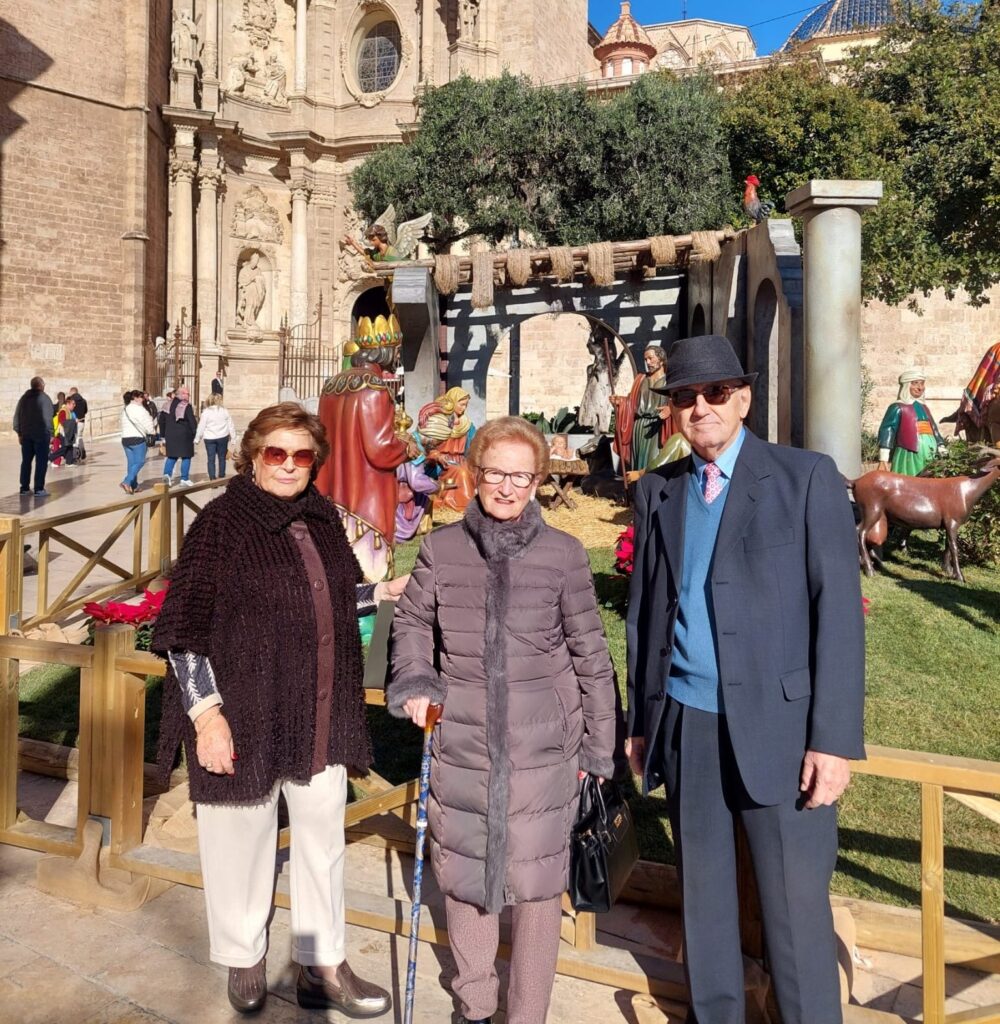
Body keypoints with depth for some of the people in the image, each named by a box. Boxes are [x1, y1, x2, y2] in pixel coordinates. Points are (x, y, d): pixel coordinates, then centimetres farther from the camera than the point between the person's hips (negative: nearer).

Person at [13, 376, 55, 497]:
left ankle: (24, 487, 18)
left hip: (26, 434, 6)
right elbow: (48, 417, -14)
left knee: (26, 461, 14)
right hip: (41, 434, -6)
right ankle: (39, 489, -5)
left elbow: (17, 416, 12)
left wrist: (19, 433, 15)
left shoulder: (23, 398, 12)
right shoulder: (44, 398, -8)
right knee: (41, 462, -3)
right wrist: (50, 433, -11)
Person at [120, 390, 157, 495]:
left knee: (131, 463, 10)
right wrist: (153, 431, 11)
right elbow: (148, 424, -9)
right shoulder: (139, 409, -9)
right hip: (137, 439, -9)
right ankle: (126, 482, -17)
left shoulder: (125, 410, 18)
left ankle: (134, 486, 10)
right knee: (140, 461, -5)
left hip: (125, 438, 9)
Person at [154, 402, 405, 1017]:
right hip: (246, 717, -5)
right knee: (243, 843, 13)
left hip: (321, 715, 5)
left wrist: (385, 592, 3)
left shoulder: (322, 518, 4)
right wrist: (206, 712, -17)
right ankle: (245, 960, 39)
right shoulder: (223, 522, -12)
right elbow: (184, 628, -13)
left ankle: (322, 964, 35)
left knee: (323, 837, 16)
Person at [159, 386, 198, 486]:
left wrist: (163, 435, 18)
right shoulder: (186, 406, -11)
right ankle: (184, 479, 6)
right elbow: (192, 422, -15)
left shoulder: (169, 404, 7)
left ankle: (167, 474, -5)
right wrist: (195, 434, -5)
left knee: (171, 456, 14)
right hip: (184, 436, -5)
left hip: (170, 436, 5)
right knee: (186, 457, 5)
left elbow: (162, 420, 11)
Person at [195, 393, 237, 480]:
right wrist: (233, 438, 8)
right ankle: (221, 476, 16)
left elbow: (201, 426, -4)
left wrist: (197, 439, 6)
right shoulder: (224, 411, -3)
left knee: (211, 459, 4)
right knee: (222, 458, 12)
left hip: (209, 438, -1)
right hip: (222, 437, 1)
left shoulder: (206, 412, -7)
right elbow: (230, 425, 1)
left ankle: (212, 477, 0)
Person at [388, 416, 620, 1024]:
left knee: (537, 880, 7)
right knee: (462, 871, 14)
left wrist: (600, 742, 2)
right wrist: (414, 681, -4)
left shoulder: (563, 553, -5)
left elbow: (590, 652, -1)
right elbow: (412, 622, 13)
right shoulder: (442, 547, 0)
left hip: (543, 746, -2)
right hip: (463, 742, 2)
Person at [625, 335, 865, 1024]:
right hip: (686, 727, 4)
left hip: (778, 726, -4)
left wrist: (834, 737, -12)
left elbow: (838, 611, -7)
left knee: (796, 908, 4)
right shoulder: (658, 491, 9)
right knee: (703, 897, 17)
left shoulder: (807, 478, -3)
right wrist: (641, 721, 13)